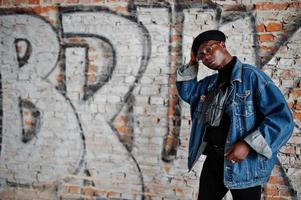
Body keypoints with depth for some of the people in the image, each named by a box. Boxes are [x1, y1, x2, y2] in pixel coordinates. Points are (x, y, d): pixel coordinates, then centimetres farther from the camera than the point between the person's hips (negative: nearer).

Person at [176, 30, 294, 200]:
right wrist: (192, 63, 12)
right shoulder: (210, 83, 9)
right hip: (213, 159, 6)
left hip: (244, 163, -6)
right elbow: (186, 92, 25)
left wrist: (248, 145, -25)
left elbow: (282, 117, -18)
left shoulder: (251, 75, -12)